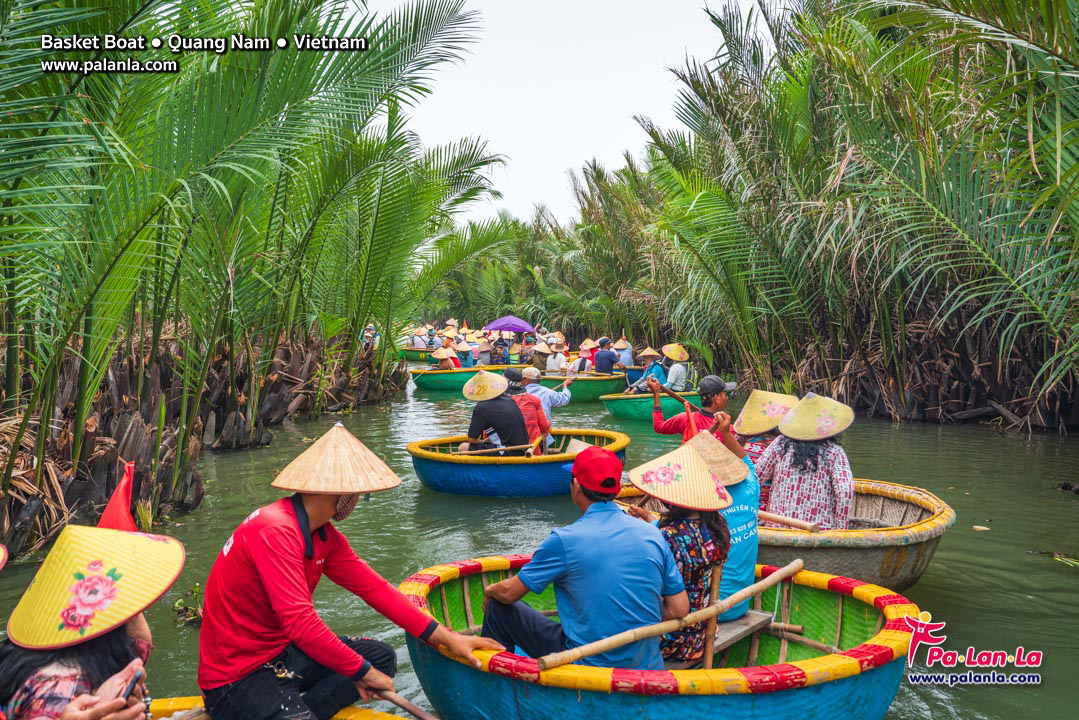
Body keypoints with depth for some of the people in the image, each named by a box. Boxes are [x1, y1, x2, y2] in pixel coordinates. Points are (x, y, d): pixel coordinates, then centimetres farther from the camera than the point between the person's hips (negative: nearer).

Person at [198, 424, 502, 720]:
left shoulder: (325, 536, 5)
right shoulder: (277, 531, -25)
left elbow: (372, 587, 4)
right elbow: (301, 623, -29)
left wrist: (446, 638, 0)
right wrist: (363, 672, -18)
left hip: (281, 650, 10)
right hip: (237, 677, -10)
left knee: (382, 657, 7)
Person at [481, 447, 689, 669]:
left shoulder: (564, 540, -15)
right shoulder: (653, 535, -3)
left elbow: (509, 592, -6)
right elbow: (679, 610, -1)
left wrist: (489, 591, 16)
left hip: (588, 666, -5)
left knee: (499, 608, 11)